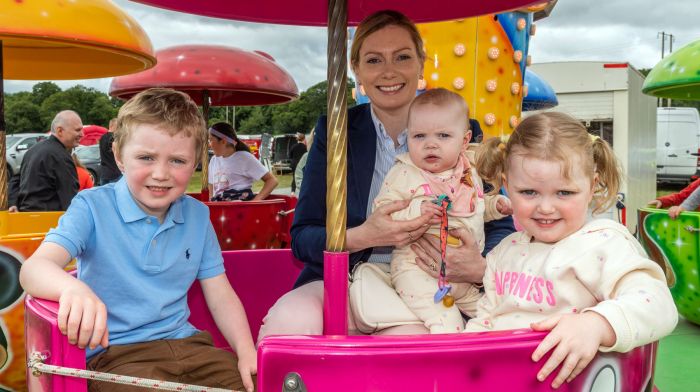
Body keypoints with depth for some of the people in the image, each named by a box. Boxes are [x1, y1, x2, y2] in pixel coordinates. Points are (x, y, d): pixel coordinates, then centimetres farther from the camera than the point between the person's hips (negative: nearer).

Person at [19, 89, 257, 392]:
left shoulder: (197, 215, 8)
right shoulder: (92, 207, -5)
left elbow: (220, 296, 9)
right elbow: (35, 267, -19)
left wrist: (247, 353, -7)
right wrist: (73, 288, -43)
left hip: (185, 342, 4)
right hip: (115, 353, -4)